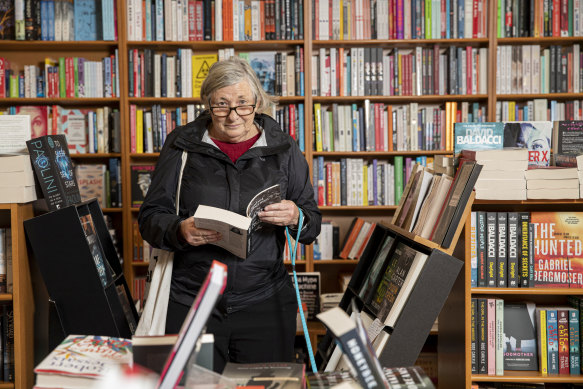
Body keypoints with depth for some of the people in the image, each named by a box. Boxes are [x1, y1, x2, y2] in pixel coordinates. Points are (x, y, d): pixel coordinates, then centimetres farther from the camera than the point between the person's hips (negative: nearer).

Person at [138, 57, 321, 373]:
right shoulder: (181, 146, 3)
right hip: (191, 305, 0)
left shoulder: (283, 149, 5)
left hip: (265, 303, 1)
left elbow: (313, 225, 7)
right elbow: (150, 217, 4)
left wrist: (296, 218, -16)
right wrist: (180, 230, -17)